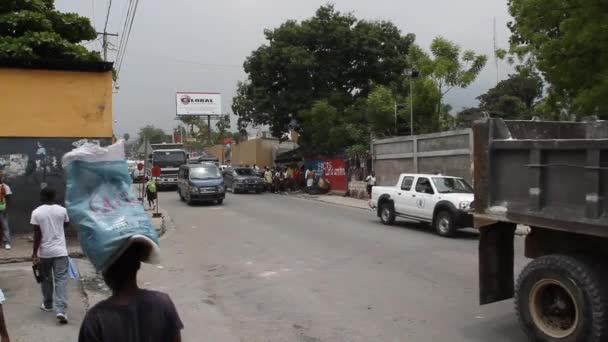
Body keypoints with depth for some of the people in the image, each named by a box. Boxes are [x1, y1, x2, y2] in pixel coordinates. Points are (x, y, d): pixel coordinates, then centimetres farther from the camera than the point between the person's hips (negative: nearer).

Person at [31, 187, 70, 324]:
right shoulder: (62, 210, -2)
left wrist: (34, 253, -4)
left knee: (46, 279, 18)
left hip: (44, 252, 0)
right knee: (61, 280, -1)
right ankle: (61, 310, -11)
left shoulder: (36, 212, -8)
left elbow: (37, 235, -10)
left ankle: (47, 305, 33)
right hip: (60, 250, 0)